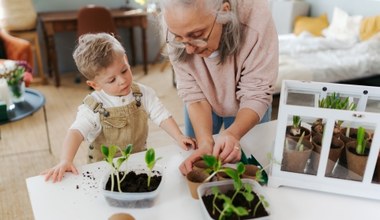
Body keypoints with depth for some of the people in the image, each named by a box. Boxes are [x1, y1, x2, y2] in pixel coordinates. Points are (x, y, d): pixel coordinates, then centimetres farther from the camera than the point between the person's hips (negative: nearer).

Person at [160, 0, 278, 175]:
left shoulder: (256, 17, -37)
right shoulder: (177, 26, -31)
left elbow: (256, 95, -31)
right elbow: (193, 93, -26)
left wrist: (233, 133, -48)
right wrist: (205, 142, -41)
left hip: (247, 107, -1)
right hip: (206, 102, 2)